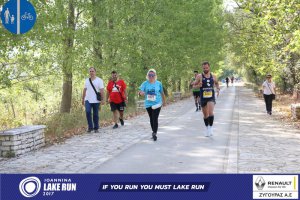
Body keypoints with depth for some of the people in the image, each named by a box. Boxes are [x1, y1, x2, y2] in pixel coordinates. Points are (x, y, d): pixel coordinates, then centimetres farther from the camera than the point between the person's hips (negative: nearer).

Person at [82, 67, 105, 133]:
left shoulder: (99, 80, 0)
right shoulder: (87, 80, 13)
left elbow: (102, 90, -6)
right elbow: (84, 90, 16)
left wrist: (102, 99, -13)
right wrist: (83, 99, 13)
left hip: (96, 100, -2)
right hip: (88, 100, 3)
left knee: (95, 114, 3)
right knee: (88, 112, -16)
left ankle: (96, 128, 14)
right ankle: (90, 127, -7)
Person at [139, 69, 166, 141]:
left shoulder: (158, 83, -3)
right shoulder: (145, 83, -3)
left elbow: (162, 93, 9)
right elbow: (140, 91, -13)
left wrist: (164, 101, 19)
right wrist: (141, 93, -38)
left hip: (157, 103, -2)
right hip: (148, 104, 2)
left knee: (155, 119, -12)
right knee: (151, 119, 15)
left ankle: (154, 133, -9)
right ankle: (154, 132, 31)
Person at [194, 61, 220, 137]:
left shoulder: (213, 76, 4)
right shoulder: (199, 76, -3)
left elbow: (217, 83, 21)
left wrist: (218, 89, 0)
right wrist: (198, 85, -22)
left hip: (211, 97, 0)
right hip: (203, 98, 0)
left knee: (210, 113, -20)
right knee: (205, 115, 11)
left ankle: (210, 127, -6)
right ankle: (207, 128, 30)